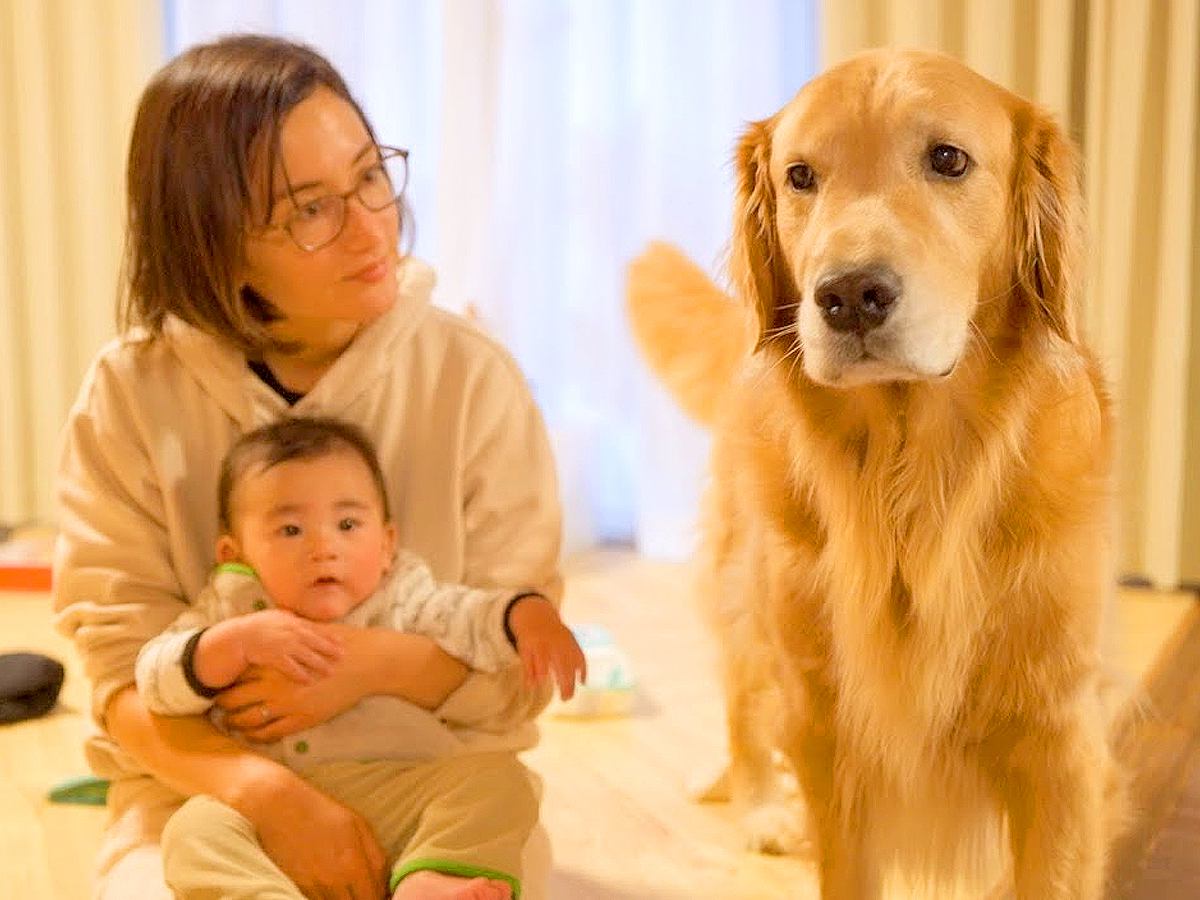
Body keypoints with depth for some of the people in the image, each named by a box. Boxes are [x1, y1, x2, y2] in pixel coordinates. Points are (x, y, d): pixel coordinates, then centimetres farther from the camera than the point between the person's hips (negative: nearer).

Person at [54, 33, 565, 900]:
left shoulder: (471, 376, -6)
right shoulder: (130, 394, -6)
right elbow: (126, 674, -8)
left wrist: (383, 664, -22)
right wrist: (265, 790, -26)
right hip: (206, 787, 1)